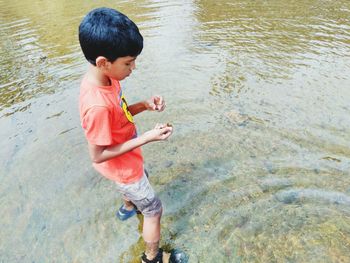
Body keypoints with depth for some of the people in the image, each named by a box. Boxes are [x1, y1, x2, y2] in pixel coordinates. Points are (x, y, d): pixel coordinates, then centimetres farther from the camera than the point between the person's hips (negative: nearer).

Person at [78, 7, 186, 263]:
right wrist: (146, 138, -30)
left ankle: (128, 207, 70)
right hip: (122, 167, -8)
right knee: (154, 211, 12)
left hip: (128, 160, 9)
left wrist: (145, 105, -15)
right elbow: (98, 155, -28)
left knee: (142, 178, 38)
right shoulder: (97, 105, -39)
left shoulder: (106, 76, -13)